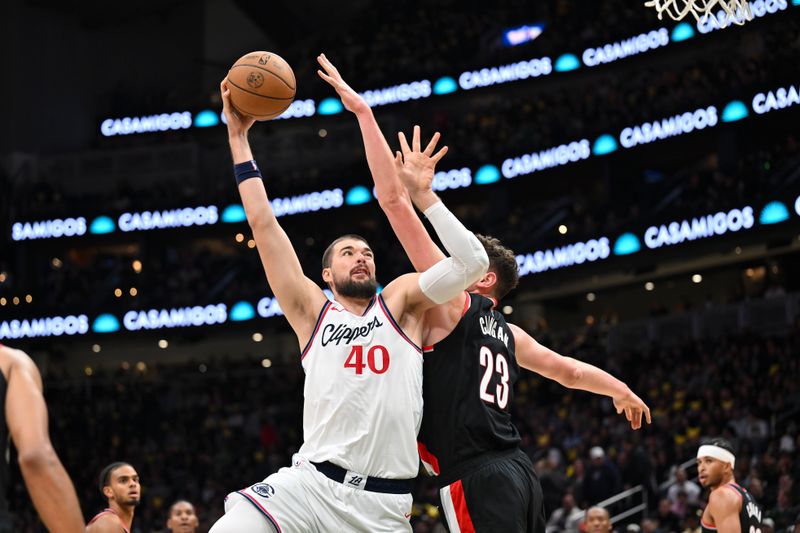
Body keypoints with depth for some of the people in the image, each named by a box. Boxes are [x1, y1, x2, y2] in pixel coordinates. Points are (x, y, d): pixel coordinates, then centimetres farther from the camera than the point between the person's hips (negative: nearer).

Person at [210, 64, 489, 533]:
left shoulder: (401, 301, 13)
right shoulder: (314, 312, 13)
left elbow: (473, 262, 1)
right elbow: (264, 225, 10)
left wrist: (423, 192, 1)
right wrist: (238, 137, 9)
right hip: (311, 485, 0)